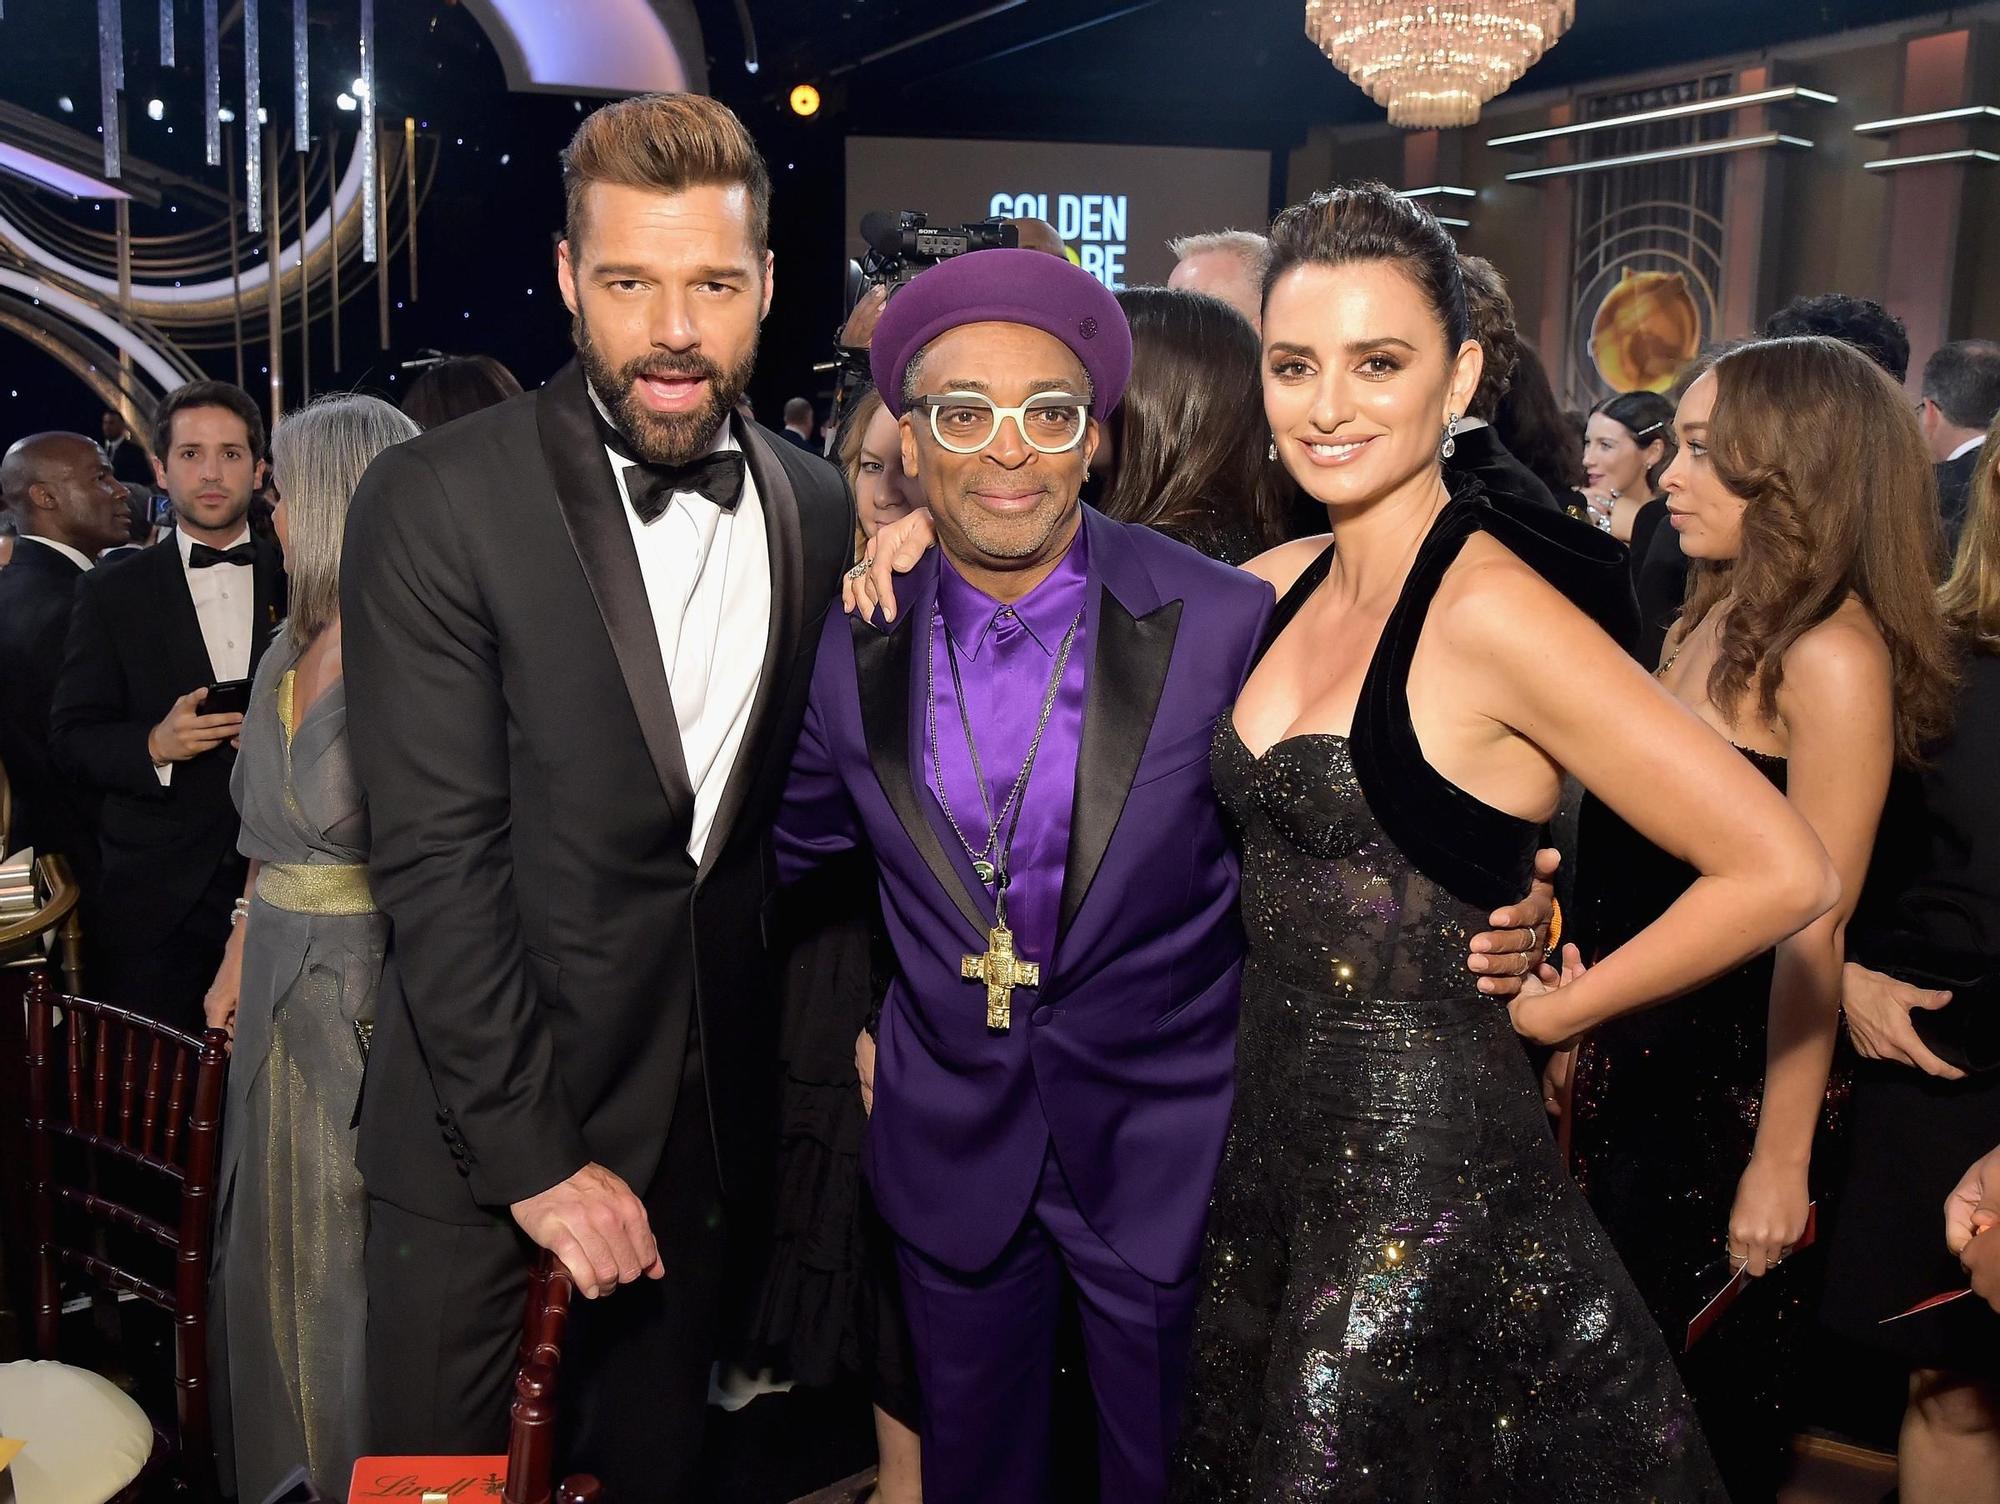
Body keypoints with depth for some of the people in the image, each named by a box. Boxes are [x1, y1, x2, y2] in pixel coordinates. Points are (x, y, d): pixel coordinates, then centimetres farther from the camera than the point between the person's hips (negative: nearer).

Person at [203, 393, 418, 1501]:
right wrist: (239, 958, 16)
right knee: (274, 1251, 20)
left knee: (353, 1262, 7)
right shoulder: (290, 651, 8)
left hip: (368, 991, -8)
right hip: (279, 989, 8)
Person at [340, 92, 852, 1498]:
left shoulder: (817, 508, 2)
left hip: (710, 1118, 4)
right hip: (485, 1122, -4)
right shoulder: (436, 501, -13)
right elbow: (439, 853, -16)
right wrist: (536, 1154, -15)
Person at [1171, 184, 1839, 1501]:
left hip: (1425, 1158, -7)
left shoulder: (1492, 612, -20)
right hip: (1274, 1135, 7)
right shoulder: (1283, 584, 2)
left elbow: (1782, 872, -20)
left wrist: (1559, 1009, -10)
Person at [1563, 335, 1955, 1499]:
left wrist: (1782, 1164, -18)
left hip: (1735, 1083, -8)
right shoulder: (1709, 619, 6)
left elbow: (1811, 928, -21)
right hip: (1636, 1062, 8)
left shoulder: (1834, 655, -20)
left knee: (1710, 1408, 13)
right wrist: (1584, 1035, 13)